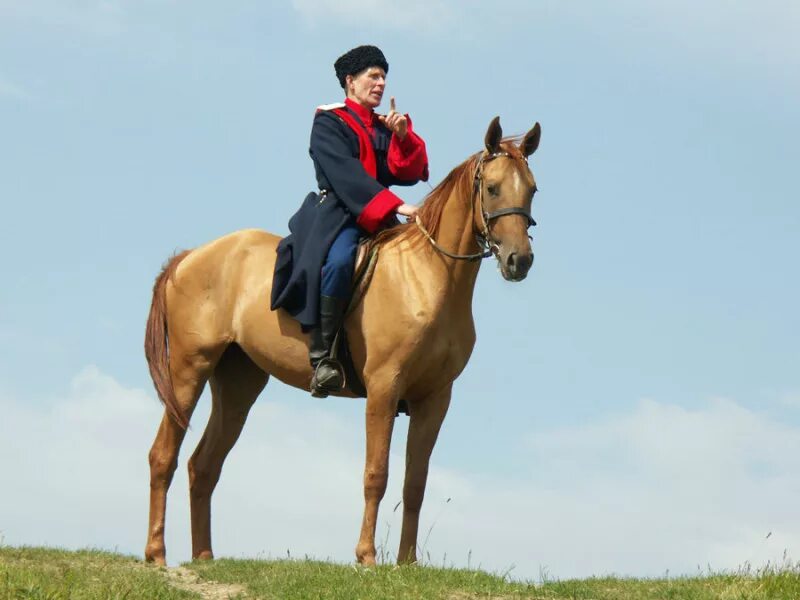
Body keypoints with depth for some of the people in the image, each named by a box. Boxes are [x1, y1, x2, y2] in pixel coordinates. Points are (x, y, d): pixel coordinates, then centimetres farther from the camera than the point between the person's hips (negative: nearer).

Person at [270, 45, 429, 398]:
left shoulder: (384, 129, 22)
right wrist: (394, 206, -23)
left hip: (378, 220, 7)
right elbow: (345, 174, -13)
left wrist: (403, 136, -9)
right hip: (337, 213, -7)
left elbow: (408, 173, 9)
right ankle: (321, 356, -36)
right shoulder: (329, 123, 3)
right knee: (339, 262, -36)